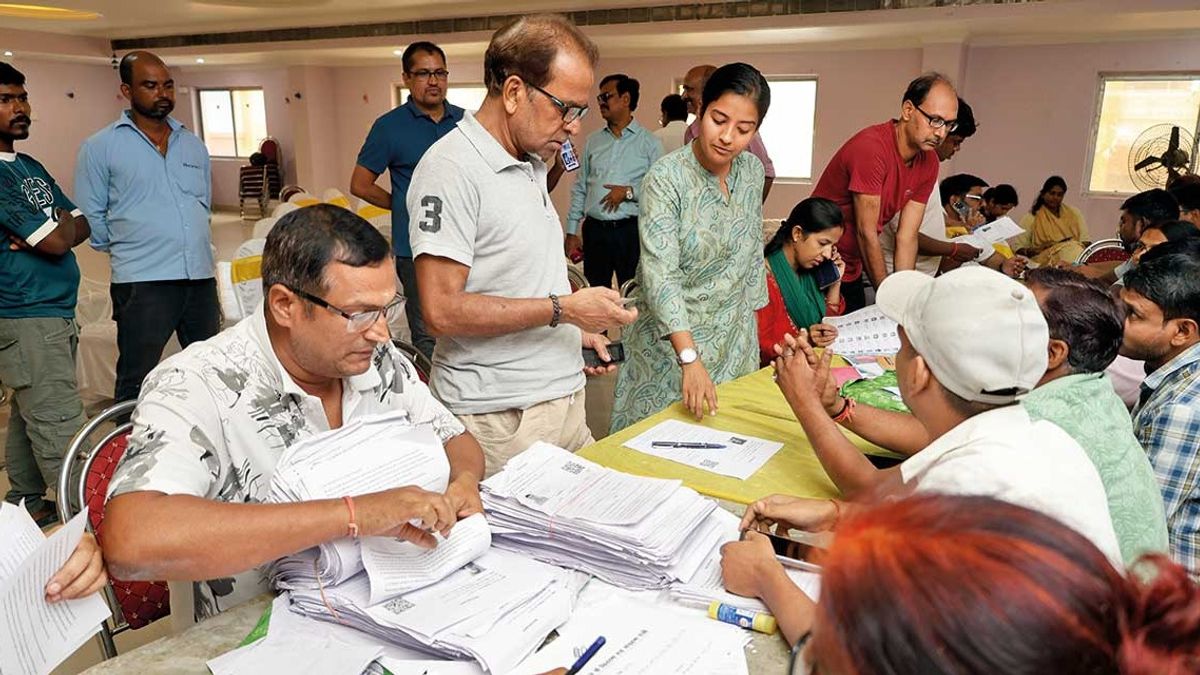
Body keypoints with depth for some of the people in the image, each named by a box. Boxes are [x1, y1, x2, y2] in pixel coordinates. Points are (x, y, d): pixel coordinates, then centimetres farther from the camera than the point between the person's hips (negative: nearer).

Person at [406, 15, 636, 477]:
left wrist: (578, 329, 8)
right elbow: (441, 310, -21)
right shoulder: (452, 169, -15)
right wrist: (562, 308, -18)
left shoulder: (532, 166, 14)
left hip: (564, 399, 8)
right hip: (501, 419, -8)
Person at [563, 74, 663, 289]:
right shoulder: (593, 141, 13)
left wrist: (629, 192, -15)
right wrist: (571, 231, 9)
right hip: (595, 229, 4)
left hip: (631, 230, -4)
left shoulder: (649, 142, 1)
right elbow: (580, 189, 13)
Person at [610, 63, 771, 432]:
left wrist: (751, 312, 13)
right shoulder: (666, 177, -19)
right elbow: (660, 275, -27)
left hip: (736, 340, 5)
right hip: (672, 341, -5)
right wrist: (690, 358, -35)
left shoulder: (752, 170, 0)